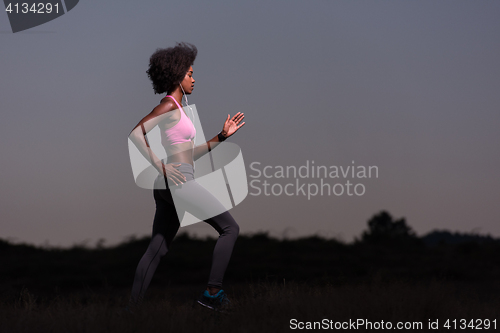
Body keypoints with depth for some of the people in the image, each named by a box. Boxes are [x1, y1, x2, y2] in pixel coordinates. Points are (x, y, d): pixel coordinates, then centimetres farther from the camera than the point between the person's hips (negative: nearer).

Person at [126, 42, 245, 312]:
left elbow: (190, 154, 23)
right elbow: (136, 133, -19)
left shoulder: (177, 108, 20)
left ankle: (132, 310, 7)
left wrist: (222, 136, 21)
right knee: (230, 228, -2)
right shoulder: (170, 105, -8)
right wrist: (160, 166, -21)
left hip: (168, 187, 10)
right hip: (178, 182, -9)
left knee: (156, 249, 9)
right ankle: (212, 292, -7)